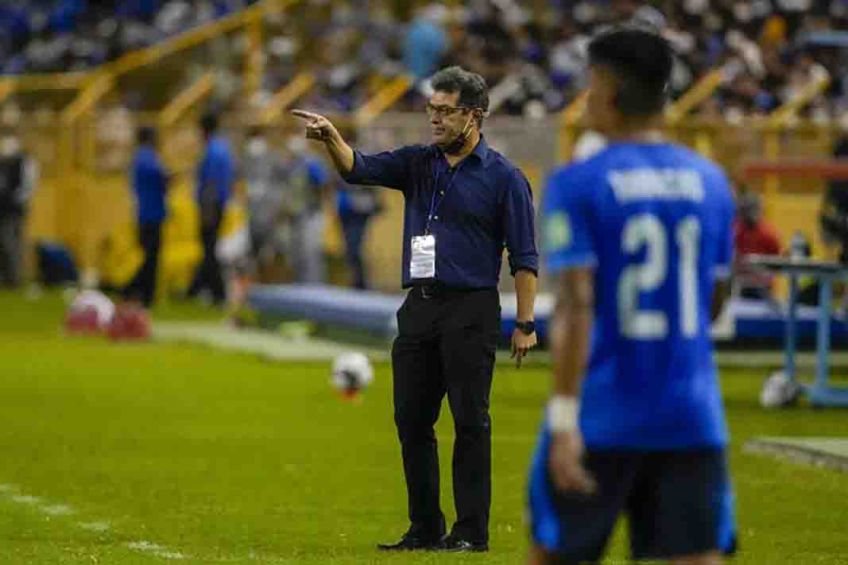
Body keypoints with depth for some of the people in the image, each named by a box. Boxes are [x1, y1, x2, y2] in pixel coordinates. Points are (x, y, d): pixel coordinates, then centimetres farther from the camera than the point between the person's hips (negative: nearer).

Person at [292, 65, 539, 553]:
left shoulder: (504, 177, -3)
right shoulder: (418, 164, 11)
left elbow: (524, 257, -4)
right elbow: (360, 168, -1)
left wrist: (526, 323, -10)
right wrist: (331, 137, -21)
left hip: (471, 310, -6)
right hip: (419, 307, 6)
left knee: (470, 421, -4)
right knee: (412, 421, 7)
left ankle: (472, 531, 0)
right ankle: (426, 529, 14)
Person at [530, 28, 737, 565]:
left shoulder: (577, 186, -7)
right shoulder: (711, 182, 7)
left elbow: (575, 306, -15)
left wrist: (564, 418, -18)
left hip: (601, 418, -3)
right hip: (691, 420, 3)